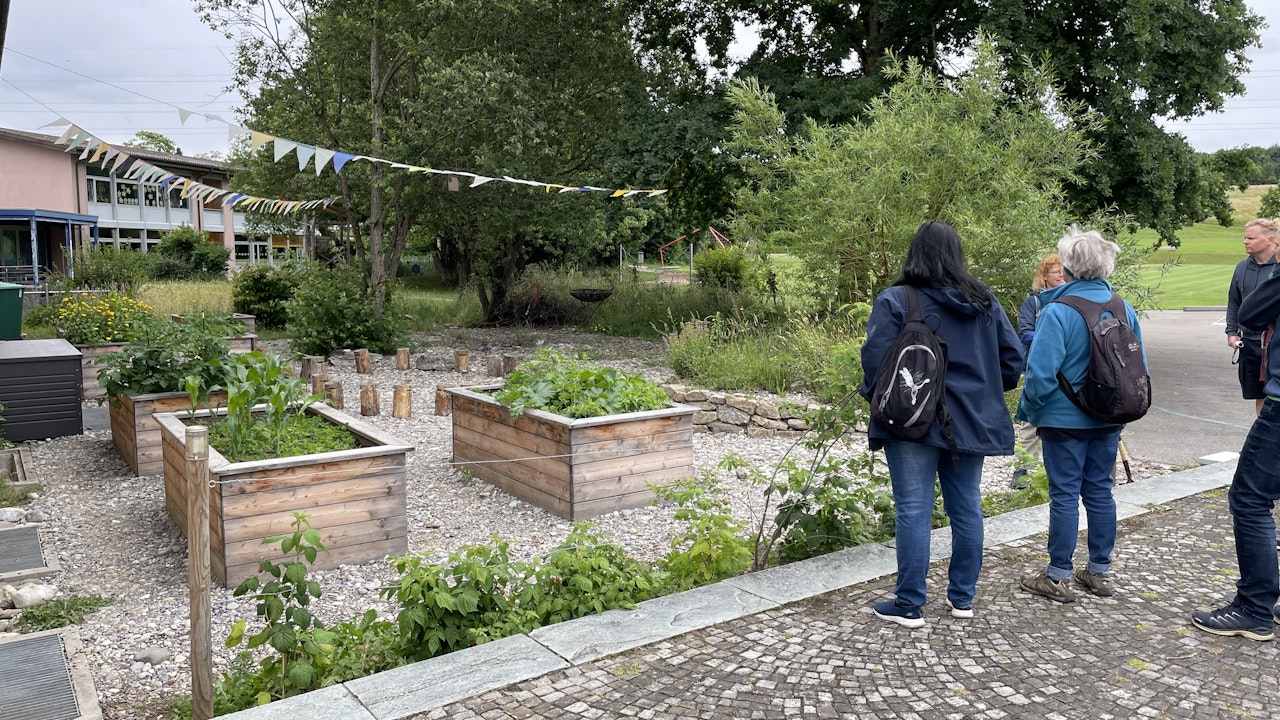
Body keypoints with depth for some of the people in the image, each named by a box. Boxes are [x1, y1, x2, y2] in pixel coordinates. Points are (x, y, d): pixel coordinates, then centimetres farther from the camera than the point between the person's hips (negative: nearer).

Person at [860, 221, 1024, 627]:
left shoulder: (895, 301, -10)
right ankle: (963, 599, 25)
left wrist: (875, 399, 4)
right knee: (967, 510, 14)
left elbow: (876, 360, -14)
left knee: (913, 512, 0)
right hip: (970, 422, 5)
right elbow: (1013, 358, 7)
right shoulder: (985, 302, 6)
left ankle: (909, 606, 7)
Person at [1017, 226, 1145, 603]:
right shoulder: (1124, 309, 2)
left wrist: (1028, 410, -6)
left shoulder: (1058, 312, -19)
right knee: (1100, 490, 15)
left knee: (1064, 494, 2)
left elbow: (1040, 372, -21)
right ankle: (1100, 571, 26)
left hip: (1065, 418, -6)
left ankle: (1058, 577, 12)